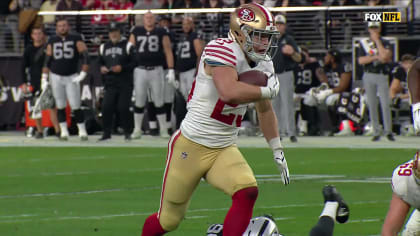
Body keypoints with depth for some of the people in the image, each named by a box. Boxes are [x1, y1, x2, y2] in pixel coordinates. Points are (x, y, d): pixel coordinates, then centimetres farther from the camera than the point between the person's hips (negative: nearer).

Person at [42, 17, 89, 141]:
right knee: (60, 106, 5)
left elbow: (85, 57, -6)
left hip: (72, 77, -3)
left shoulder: (76, 39, -2)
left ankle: (82, 131, 3)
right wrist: (44, 79, 6)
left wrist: (83, 74, -14)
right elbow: (47, 61, 11)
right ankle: (64, 131, 12)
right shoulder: (52, 41, 8)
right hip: (56, 76, 3)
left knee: (75, 106, -6)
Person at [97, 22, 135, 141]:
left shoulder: (127, 46, 0)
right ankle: (106, 133, 3)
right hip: (110, 83, 4)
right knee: (106, 107, -6)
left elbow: (134, 63, -4)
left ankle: (127, 132, 5)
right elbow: (100, 62, 24)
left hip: (125, 83, -4)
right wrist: (102, 68, 2)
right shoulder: (103, 47, 16)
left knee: (123, 107, -8)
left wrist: (122, 68, -16)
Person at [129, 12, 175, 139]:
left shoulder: (161, 33, 3)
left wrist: (171, 70, -4)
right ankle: (137, 130, 11)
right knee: (139, 102, 4)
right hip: (140, 70, 1)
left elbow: (168, 51, 2)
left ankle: (164, 129, 8)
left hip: (156, 70, -1)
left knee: (159, 102, 1)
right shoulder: (136, 32, 7)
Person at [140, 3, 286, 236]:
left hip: (225, 150, 6)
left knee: (247, 193, -23)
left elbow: (264, 110, 22)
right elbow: (229, 92, -39)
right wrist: (266, 91, -24)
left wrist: (277, 151, 21)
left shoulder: (264, 65, 6)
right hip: (191, 146, -6)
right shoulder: (222, 51, -21)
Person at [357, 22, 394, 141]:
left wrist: (377, 40, -10)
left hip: (382, 76, -1)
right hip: (369, 76, 1)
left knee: (385, 104, -8)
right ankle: (376, 133, 6)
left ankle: (388, 131, -1)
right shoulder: (364, 43, 8)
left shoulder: (385, 43, 4)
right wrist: (376, 57, -12)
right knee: (372, 105, 1)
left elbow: (384, 56, -15)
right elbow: (361, 60, -2)